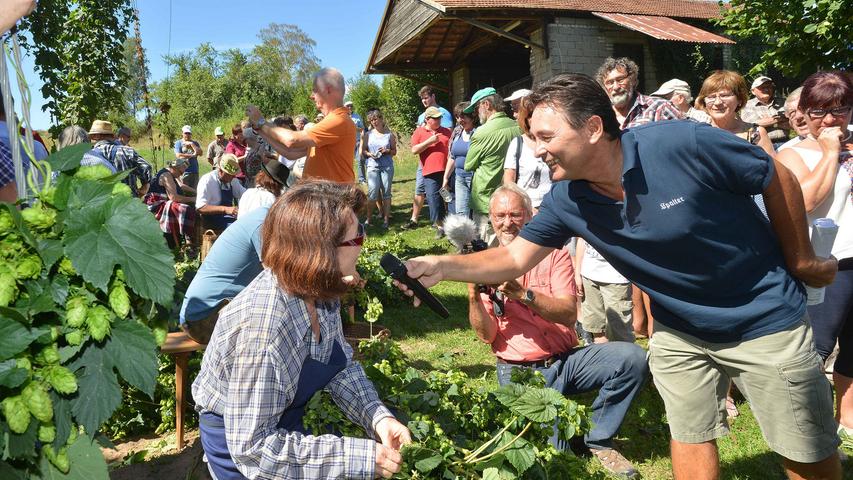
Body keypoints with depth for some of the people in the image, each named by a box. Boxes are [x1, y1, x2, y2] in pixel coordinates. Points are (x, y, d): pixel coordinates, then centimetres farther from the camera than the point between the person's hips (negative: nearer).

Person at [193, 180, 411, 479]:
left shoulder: (319, 290, -15)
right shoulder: (262, 327, -37)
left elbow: (341, 365, -2)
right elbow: (253, 448, -32)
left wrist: (378, 416, -18)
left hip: (284, 424, 6)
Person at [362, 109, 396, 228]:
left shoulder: (389, 134, 6)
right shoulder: (368, 134, 8)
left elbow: (394, 151, 10)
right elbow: (363, 151, 10)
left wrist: (387, 151, -10)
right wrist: (369, 154, -10)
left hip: (387, 166, 0)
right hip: (373, 166, 0)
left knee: (386, 193, 3)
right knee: (372, 193, -9)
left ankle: (386, 220, 8)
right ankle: (368, 219, -1)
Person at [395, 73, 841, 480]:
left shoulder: (684, 143, -29)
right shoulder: (566, 201, -14)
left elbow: (780, 179, -14)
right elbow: (514, 258, -8)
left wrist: (801, 260, -3)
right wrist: (442, 266, -23)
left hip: (765, 320, -3)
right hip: (680, 330, 4)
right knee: (690, 438, 14)